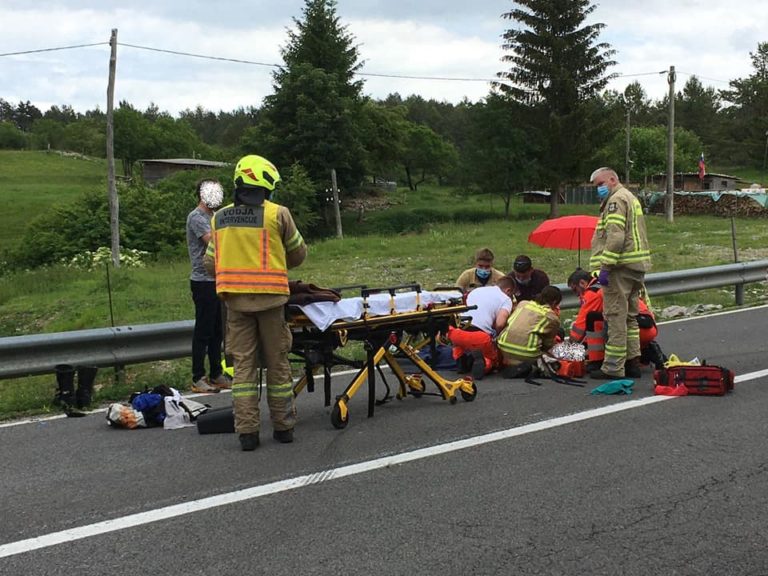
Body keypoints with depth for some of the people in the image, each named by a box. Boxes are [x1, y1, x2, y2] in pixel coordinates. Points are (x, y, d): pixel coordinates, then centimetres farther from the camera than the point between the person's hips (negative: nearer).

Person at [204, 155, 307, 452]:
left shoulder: (219, 219, 7)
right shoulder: (277, 214, -4)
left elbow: (210, 262, 10)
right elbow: (298, 254, 7)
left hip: (235, 299, 3)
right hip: (270, 297, -2)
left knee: (243, 363, 7)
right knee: (277, 362, 9)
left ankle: (247, 431, 6)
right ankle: (283, 427, 17)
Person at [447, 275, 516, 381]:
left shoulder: (476, 290, 27)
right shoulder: (506, 299, 10)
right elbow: (499, 324, -8)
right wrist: (495, 336, 12)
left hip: (456, 333, 5)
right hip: (479, 336, -4)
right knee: (494, 360, 22)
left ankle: (460, 358, 10)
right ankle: (485, 362, -12)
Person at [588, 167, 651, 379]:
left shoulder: (616, 200, -9)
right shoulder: (631, 198, 24)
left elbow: (615, 236, -20)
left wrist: (605, 267, -21)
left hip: (621, 266, -11)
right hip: (636, 266, 11)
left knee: (615, 317, -8)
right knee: (630, 316, 16)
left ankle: (613, 367, -7)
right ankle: (633, 360, 21)